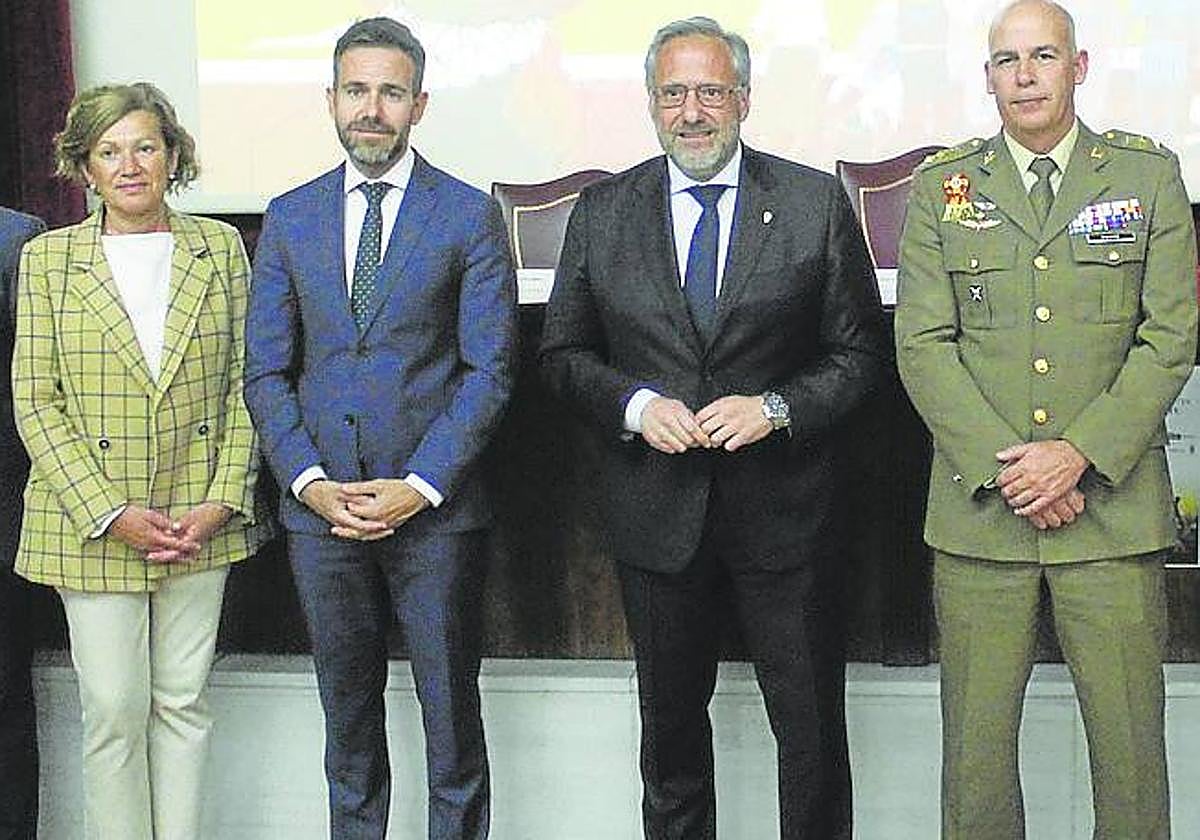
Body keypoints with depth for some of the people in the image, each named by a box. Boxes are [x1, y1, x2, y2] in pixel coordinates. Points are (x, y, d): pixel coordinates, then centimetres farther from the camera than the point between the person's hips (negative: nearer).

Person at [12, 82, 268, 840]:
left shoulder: (220, 247, 5)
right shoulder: (48, 259, 0)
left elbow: (243, 384, 4)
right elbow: (35, 401, -3)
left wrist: (222, 501, -6)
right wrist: (110, 513, -12)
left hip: (200, 519, 2)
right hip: (93, 523, -1)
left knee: (184, 702, 9)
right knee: (115, 712, 1)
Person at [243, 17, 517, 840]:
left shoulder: (470, 215, -2)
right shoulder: (290, 217, 8)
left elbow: (489, 369, -6)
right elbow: (267, 371, 6)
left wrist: (420, 486, -14)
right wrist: (312, 483, -7)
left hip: (436, 508, -3)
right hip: (321, 507, 3)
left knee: (451, 710, 7)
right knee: (347, 714, 14)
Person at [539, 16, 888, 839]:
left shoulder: (817, 202, -2)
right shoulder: (602, 212, 3)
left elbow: (861, 352, 0)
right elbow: (565, 354, 7)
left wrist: (776, 407, -16)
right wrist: (634, 403, -11)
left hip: (786, 509, -1)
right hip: (656, 512, 2)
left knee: (812, 727, 7)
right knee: (671, 724, 16)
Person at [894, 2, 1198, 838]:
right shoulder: (942, 184, 8)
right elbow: (923, 345, 1)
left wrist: (1080, 454, -11)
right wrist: (1006, 466, -10)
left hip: (1113, 508, 0)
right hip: (979, 509, 1)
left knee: (1131, 738, 2)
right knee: (976, 736, 5)